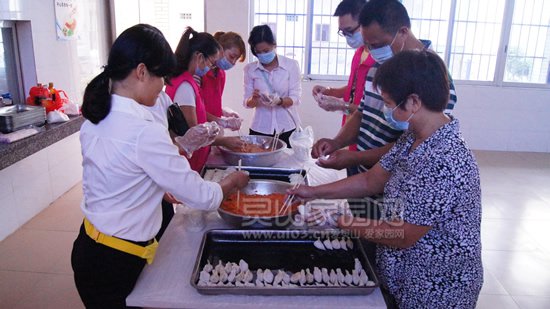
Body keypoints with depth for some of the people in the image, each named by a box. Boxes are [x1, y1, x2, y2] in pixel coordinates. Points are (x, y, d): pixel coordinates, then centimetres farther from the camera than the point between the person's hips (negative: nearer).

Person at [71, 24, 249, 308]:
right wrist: (233, 182, -1)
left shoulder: (95, 119, -1)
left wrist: (163, 190, 12)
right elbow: (200, 196, -19)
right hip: (114, 262, -8)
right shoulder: (144, 132, -27)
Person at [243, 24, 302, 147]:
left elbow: (295, 97, -6)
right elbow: (247, 103, 0)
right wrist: (254, 99, -21)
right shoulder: (250, 69, 0)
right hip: (260, 128, 1)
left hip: (287, 127, -1)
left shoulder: (291, 65, -3)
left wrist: (279, 101, -25)